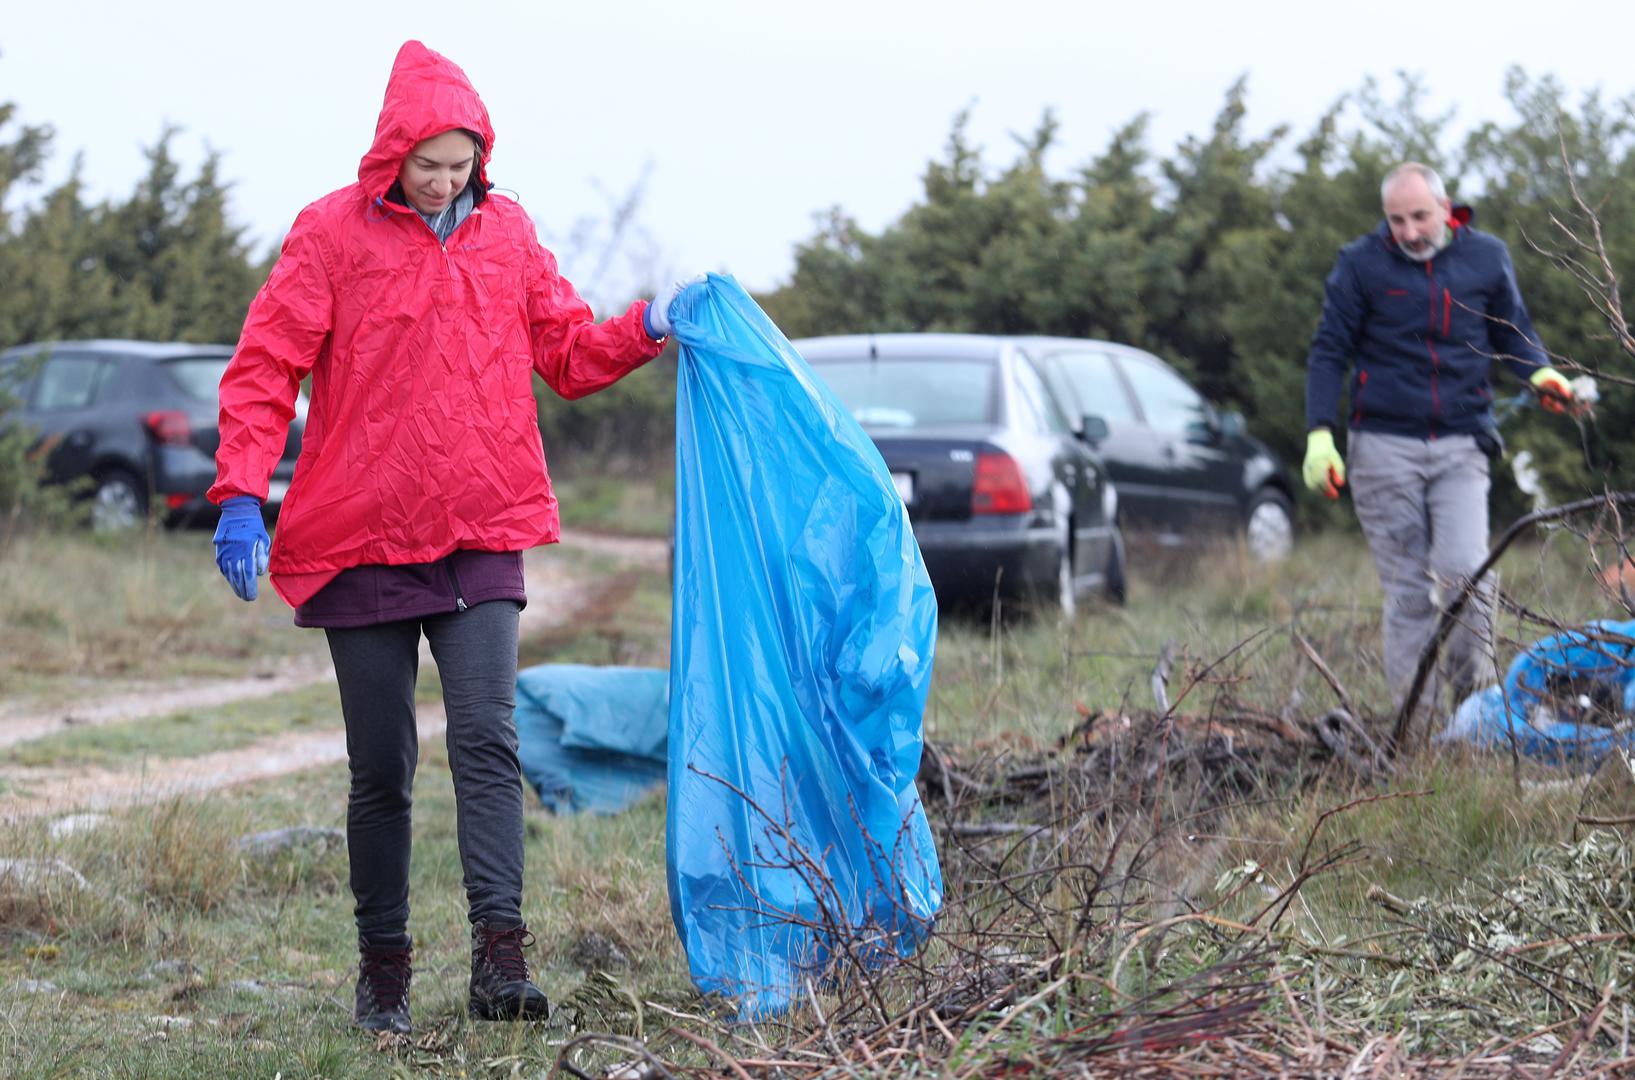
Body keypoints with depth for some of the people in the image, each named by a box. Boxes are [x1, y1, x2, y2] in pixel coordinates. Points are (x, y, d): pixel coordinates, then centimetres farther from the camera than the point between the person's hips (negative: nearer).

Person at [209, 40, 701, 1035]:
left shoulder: (506, 231, 8)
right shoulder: (334, 233, -3)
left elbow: (567, 350, 17)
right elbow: (266, 368, -5)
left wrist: (647, 329, -2)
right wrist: (243, 495, -16)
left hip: (481, 538, 2)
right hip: (360, 541, -2)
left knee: (488, 740, -13)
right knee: (382, 769, 5)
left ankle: (501, 957, -19)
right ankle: (384, 970, 16)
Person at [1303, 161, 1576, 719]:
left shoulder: (1486, 256, 7)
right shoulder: (1360, 264, 2)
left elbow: (1513, 332, 19)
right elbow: (1328, 352, 5)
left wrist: (1540, 372, -3)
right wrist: (1319, 436, -4)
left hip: (1461, 447, 1)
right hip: (1384, 447, 0)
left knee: (1463, 570, -17)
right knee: (1407, 590, 0)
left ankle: (1475, 697, -1)